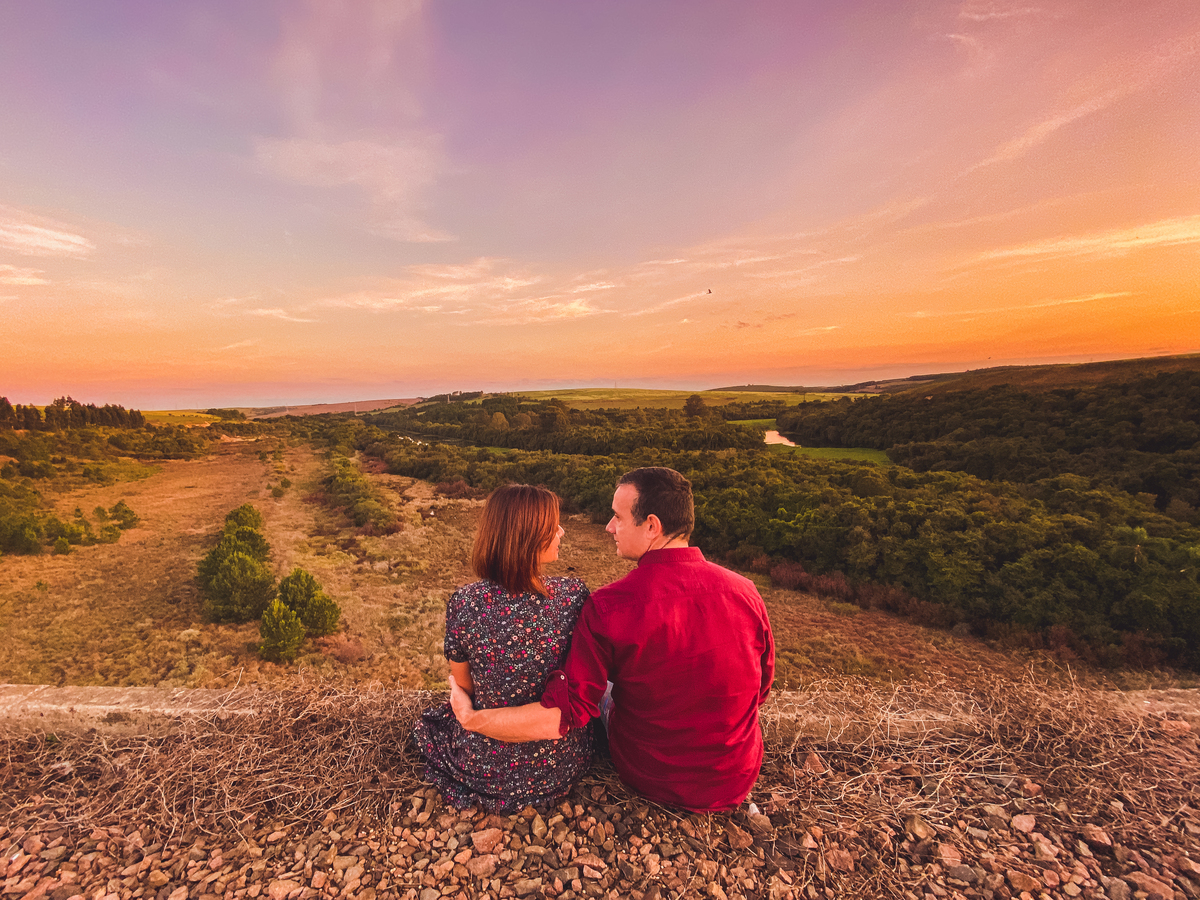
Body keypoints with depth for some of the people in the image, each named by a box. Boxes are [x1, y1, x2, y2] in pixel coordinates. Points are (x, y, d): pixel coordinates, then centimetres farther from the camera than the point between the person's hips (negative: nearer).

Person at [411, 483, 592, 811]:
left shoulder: (463, 603, -23)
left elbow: (464, 687, -5)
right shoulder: (574, 594, -23)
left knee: (431, 721, 31)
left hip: (488, 769, -1)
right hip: (563, 764, 2)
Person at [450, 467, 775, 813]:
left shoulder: (609, 606, -27)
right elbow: (760, 692, -2)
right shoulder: (746, 592, -17)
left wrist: (471, 718, -10)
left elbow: (563, 714, -23)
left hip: (646, 779, -2)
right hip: (737, 784, 3)